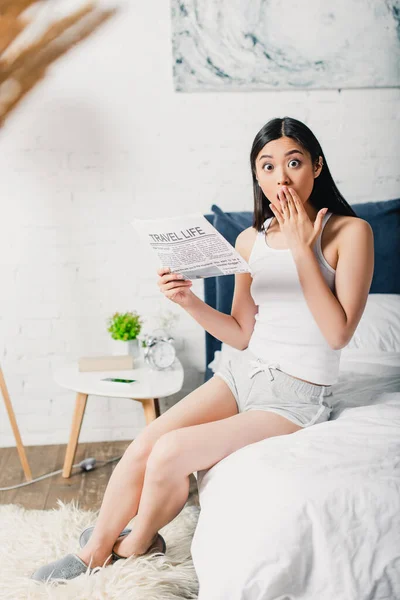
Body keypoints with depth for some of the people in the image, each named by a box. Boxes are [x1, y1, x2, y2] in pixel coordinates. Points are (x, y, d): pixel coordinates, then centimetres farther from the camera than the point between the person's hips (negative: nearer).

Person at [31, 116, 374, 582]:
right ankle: (93, 553, 10)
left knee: (171, 453, -20)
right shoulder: (250, 240, 5)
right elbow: (242, 335, 7)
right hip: (245, 372, 5)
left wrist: (302, 249, -19)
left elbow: (338, 332, -18)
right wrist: (189, 302, -10)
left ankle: (135, 545, 12)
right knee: (142, 445, -14)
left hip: (297, 398, -5)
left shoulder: (349, 232, -9)